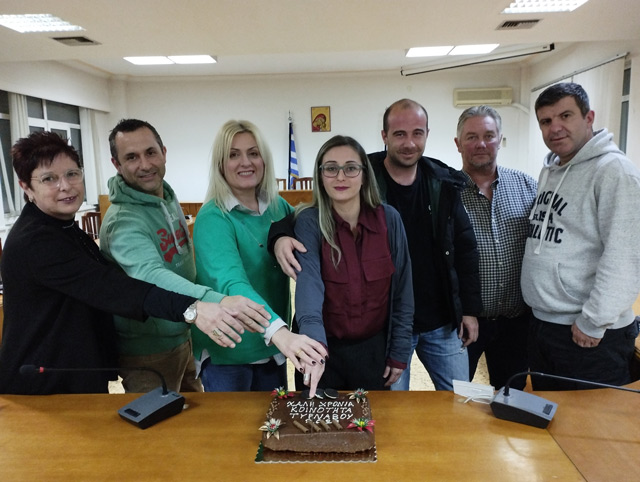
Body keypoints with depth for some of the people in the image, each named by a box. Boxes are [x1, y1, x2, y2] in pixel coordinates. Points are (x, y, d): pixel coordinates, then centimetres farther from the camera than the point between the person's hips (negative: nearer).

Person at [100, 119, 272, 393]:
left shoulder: (169, 199, 2)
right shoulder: (123, 220, -25)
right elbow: (151, 275, -43)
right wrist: (215, 301, -58)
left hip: (183, 337, 8)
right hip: (148, 353, -8)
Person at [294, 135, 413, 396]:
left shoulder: (389, 218, -8)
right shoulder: (309, 222, -14)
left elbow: (402, 290, -2)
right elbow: (309, 282, -30)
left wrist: (399, 352, -1)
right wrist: (314, 342, -46)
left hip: (374, 348, 2)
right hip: (324, 348, -1)